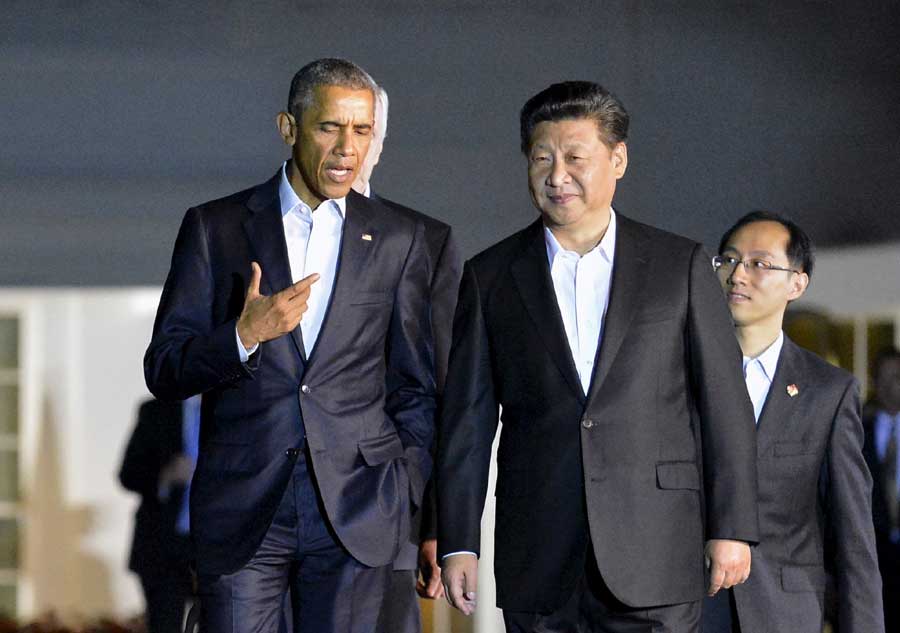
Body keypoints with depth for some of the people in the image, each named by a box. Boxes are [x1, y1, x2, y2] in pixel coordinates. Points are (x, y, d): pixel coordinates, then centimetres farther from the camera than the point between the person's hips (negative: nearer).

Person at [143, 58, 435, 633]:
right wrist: (244, 336, -15)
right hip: (241, 511, -1)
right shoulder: (215, 227, 5)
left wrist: (414, 503, 7)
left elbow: (414, 388, 13)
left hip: (356, 512, 1)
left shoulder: (399, 239, 9)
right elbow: (163, 371, 3)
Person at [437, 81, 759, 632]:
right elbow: (467, 418, 8)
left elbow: (724, 404, 4)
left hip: (655, 560, -1)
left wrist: (731, 528, -1)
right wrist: (458, 543, 3)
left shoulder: (681, 265, 6)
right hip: (538, 565, 1)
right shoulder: (491, 277, 9)